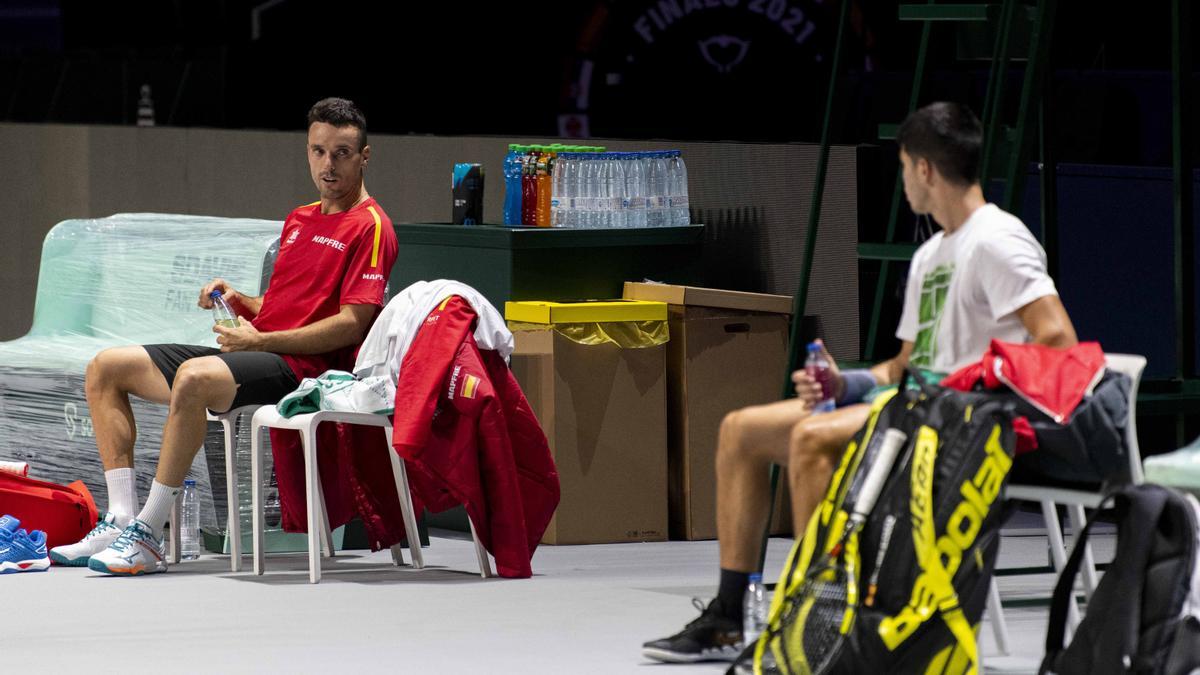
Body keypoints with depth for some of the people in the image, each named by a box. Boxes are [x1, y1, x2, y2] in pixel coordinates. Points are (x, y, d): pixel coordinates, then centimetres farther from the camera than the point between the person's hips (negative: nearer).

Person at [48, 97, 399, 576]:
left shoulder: (370, 227, -5)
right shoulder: (298, 221, 22)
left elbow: (350, 324, -14)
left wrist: (260, 341, -16)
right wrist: (239, 301, 6)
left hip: (302, 369, -10)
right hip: (255, 354, 10)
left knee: (194, 377, -38)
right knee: (106, 368, 4)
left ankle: (147, 536, -35)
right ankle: (120, 521, -8)